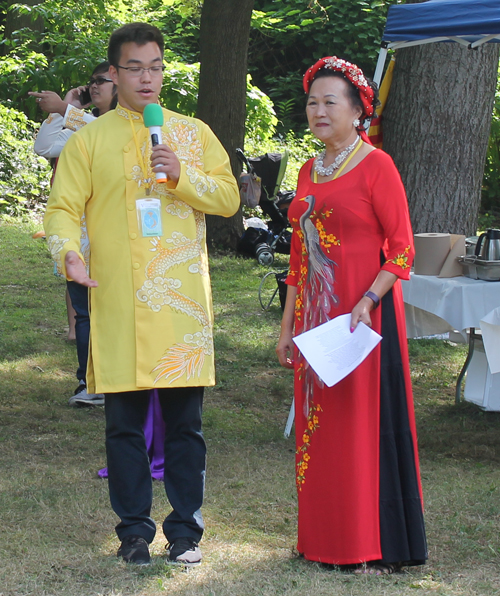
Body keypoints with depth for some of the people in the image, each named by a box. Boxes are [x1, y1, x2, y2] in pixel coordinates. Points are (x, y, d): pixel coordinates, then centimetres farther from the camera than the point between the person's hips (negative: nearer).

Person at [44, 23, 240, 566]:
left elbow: (229, 197, 7)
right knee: (124, 424, 3)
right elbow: (63, 208, 1)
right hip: (118, 303, -1)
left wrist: (181, 176, -9)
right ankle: (134, 530, 13)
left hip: (182, 299, 1)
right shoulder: (89, 140, 7)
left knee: (185, 422, 2)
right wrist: (68, 252, -18)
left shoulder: (193, 134, 11)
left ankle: (185, 531, 12)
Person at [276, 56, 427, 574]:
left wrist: (369, 300, -23)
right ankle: (323, 538, 19)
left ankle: (375, 546, 5)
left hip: (362, 316, -7)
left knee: (364, 422, -4)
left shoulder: (376, 166, -8)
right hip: (315, 317, 7)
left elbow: (402, 249, -10)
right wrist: (287, 326, 15)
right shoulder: (310, 172, 13)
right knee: (316, 424, 9)